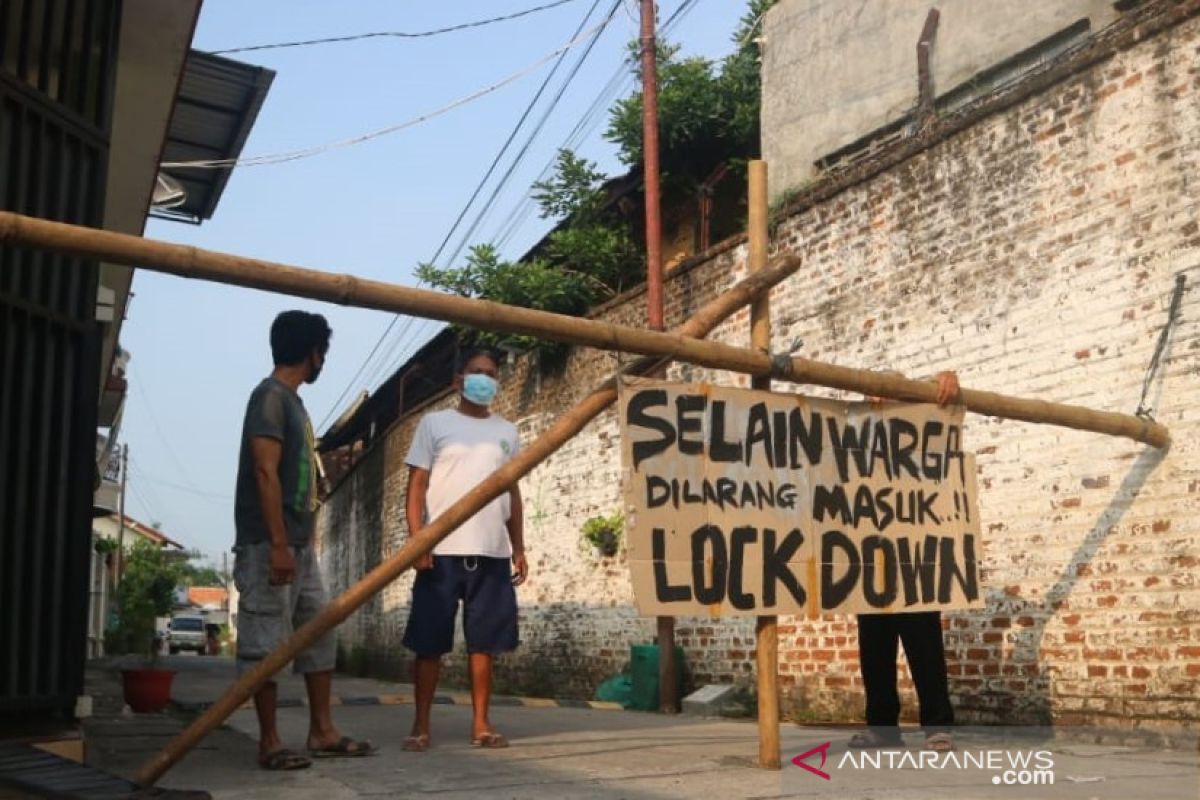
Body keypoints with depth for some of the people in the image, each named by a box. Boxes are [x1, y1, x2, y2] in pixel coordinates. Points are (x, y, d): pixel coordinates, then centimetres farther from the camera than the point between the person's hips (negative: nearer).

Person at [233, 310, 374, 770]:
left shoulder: (293, 401, 18)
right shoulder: (271, 395, -10)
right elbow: (265, 472, -18)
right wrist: (277, 544, -22)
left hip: (300, 543, 10)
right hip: (270, 544, -10)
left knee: (320, 635, 11)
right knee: (266, 642, -3)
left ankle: (322, 732, 17)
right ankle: (270, 743, 3)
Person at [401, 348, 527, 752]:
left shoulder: (507, 431, 15)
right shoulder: (434, 423, 4)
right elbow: (416, 486, 0)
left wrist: (518, 548, 11)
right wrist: (417, 540, -11)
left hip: (492, 553, 3)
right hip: (442, 551, -3)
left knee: (485, 640, 5)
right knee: (430, 641, 1)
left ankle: (481, 724, 13)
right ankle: (421, 726, 9)